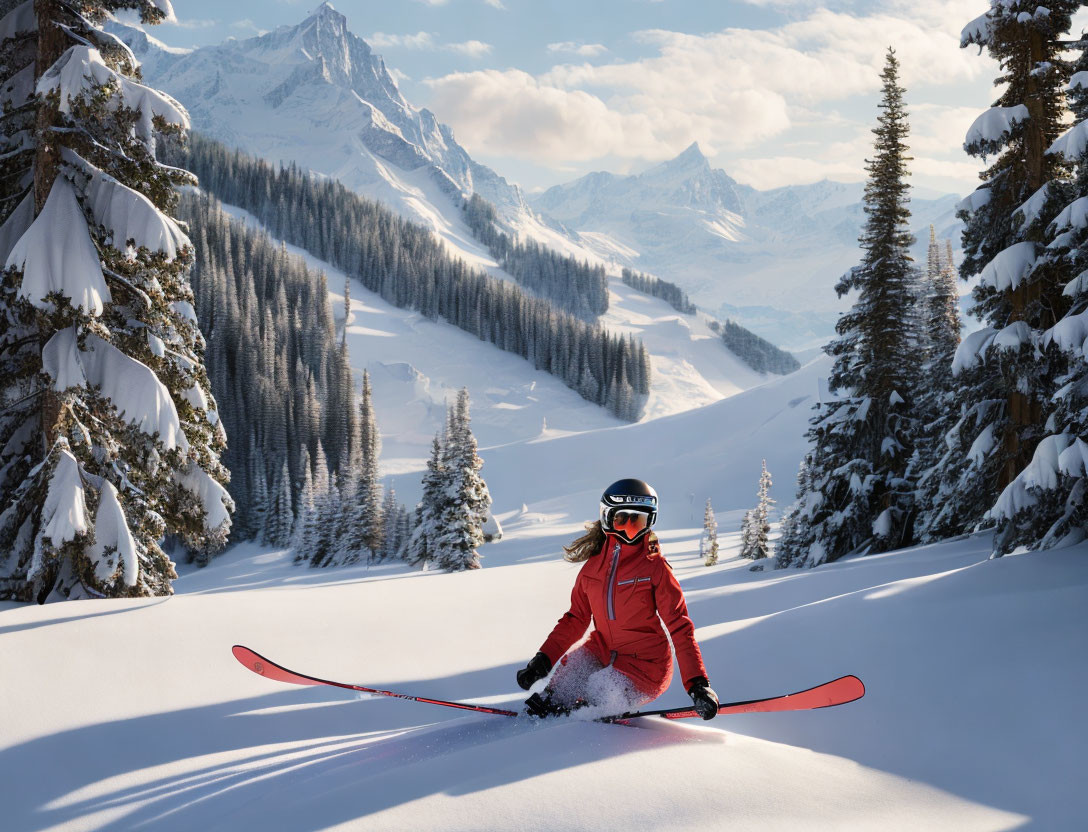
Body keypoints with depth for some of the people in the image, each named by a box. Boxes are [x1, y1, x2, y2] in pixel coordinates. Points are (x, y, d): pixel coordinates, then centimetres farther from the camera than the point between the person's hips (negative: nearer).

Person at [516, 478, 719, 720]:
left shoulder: (655, 568, -12)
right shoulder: (592, 566, 2)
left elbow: (679, 626, -13)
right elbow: (575, 619, 12)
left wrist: (698, 684, -21)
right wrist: (543, 659, 3)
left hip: (645, 667, -5)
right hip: (604, 652, 5)